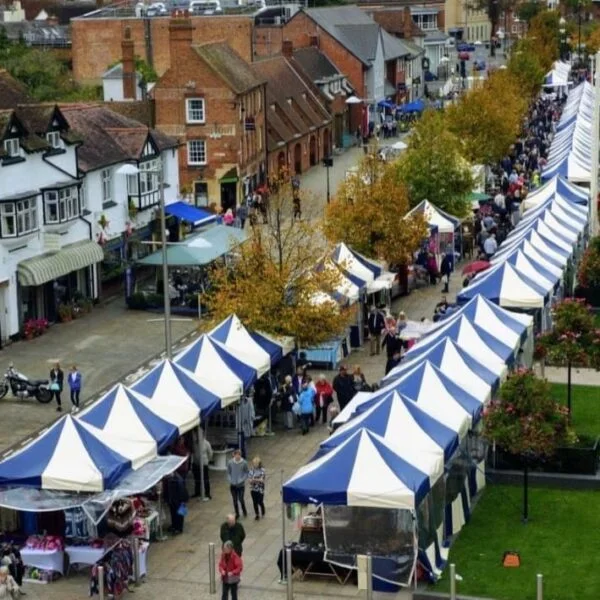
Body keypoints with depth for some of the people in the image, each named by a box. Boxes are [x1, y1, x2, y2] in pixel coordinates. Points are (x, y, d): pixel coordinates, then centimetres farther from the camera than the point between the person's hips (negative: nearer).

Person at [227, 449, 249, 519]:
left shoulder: (244, 463, -13)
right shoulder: (230, 463, -8)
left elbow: (246, 473, -4)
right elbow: (228, 473, 2)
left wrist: (242, 480, -16)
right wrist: (230, 480, -12)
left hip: (241, 485, -2)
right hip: (233, 485, 2)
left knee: (241, 499, 1)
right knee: (235, 500, 9)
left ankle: (244, 511, 29)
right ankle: (237, 514, 27)